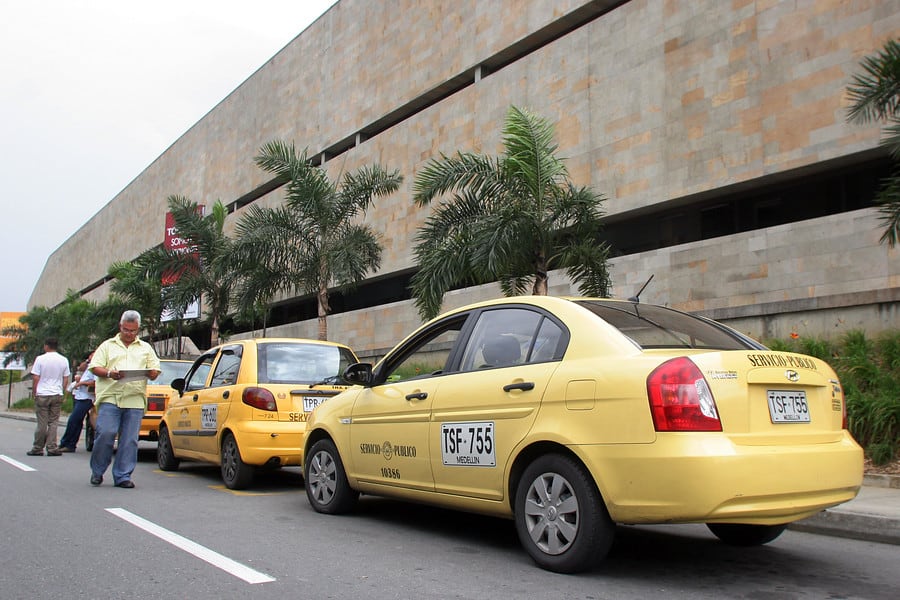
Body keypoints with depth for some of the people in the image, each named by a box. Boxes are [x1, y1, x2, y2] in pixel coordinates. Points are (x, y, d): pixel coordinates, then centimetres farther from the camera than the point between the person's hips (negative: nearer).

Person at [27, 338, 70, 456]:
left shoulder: (40, 359, -4)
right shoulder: (64, 360, 5)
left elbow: (36, 378, -5)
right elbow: (66, 380, 7)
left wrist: (35, 393, 4)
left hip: (42, 395, -2)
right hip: (57, 395, 2)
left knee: (42, 423, 2)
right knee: (54, 422, 5)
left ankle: (38, 448, 10)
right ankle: (52, 448, 1)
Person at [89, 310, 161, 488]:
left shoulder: (146, 348, 20)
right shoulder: (108, 345, 16)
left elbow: (155, 371, 15)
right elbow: (95, 368, 8)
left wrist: (149, 373, -9)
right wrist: (109, 373, -12)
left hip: (135, 400, 1)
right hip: (110, 398, -1)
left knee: (130, 440, 0)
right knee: (105, 434, -9)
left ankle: (123, 476, 8)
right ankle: (97, 471, 10)